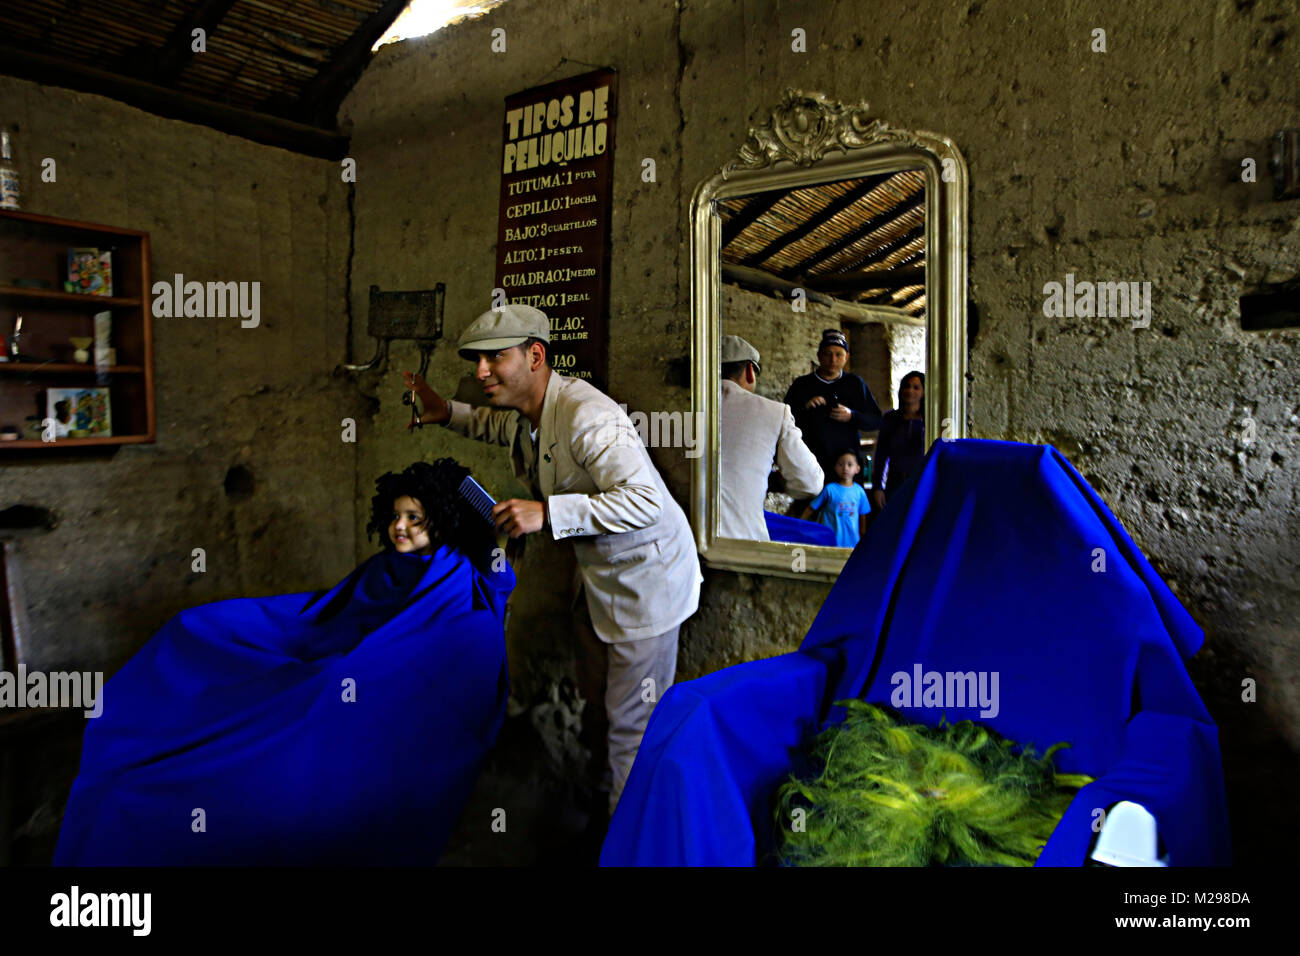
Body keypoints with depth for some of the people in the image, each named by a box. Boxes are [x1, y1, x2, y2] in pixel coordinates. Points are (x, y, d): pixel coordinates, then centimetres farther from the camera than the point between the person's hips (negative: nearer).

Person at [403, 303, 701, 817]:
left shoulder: (585, 414, -29)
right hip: (598, 578, 9)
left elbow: (645, 500, -37)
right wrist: (447, 412, 10)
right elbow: (495, 424, 29)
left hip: (646, 577, -9)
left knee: (631, 724, 1)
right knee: (590, 709, 21)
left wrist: (547, 513, -39)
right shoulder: (521, 413, 2)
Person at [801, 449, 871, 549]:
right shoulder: (830, 489, -5)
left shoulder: (859, 491, 3)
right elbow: (811, 508, 0)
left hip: (851, 541, 3)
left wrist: (863, 537, 18)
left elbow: (862, 514, 14)